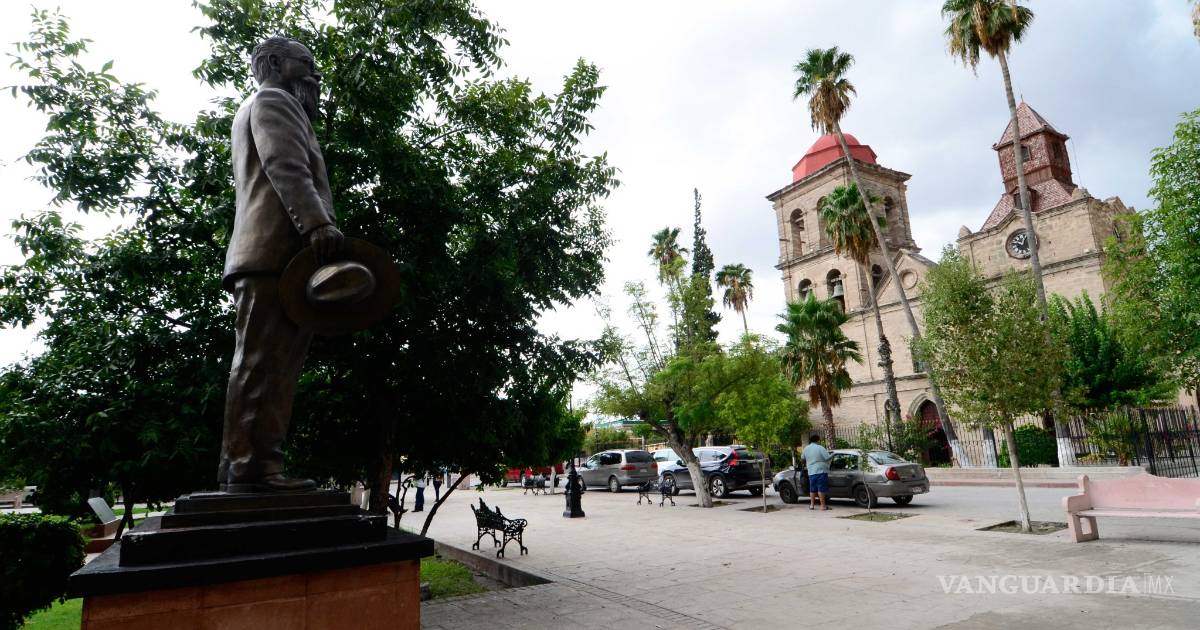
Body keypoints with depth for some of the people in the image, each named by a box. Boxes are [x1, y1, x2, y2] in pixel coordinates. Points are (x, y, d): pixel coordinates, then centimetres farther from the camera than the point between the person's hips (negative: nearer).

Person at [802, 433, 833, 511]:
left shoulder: (806, 448, 9)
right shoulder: (820, 448, -9)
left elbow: (802, 458, 20)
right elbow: (827, 457, -12)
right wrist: (832, 454, 7)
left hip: (811, 472, 6)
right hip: (821, 471, -6)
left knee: (812, 489, 13)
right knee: (821, 489, -3)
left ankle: (812, 505, 15)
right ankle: (823, 505, -2)